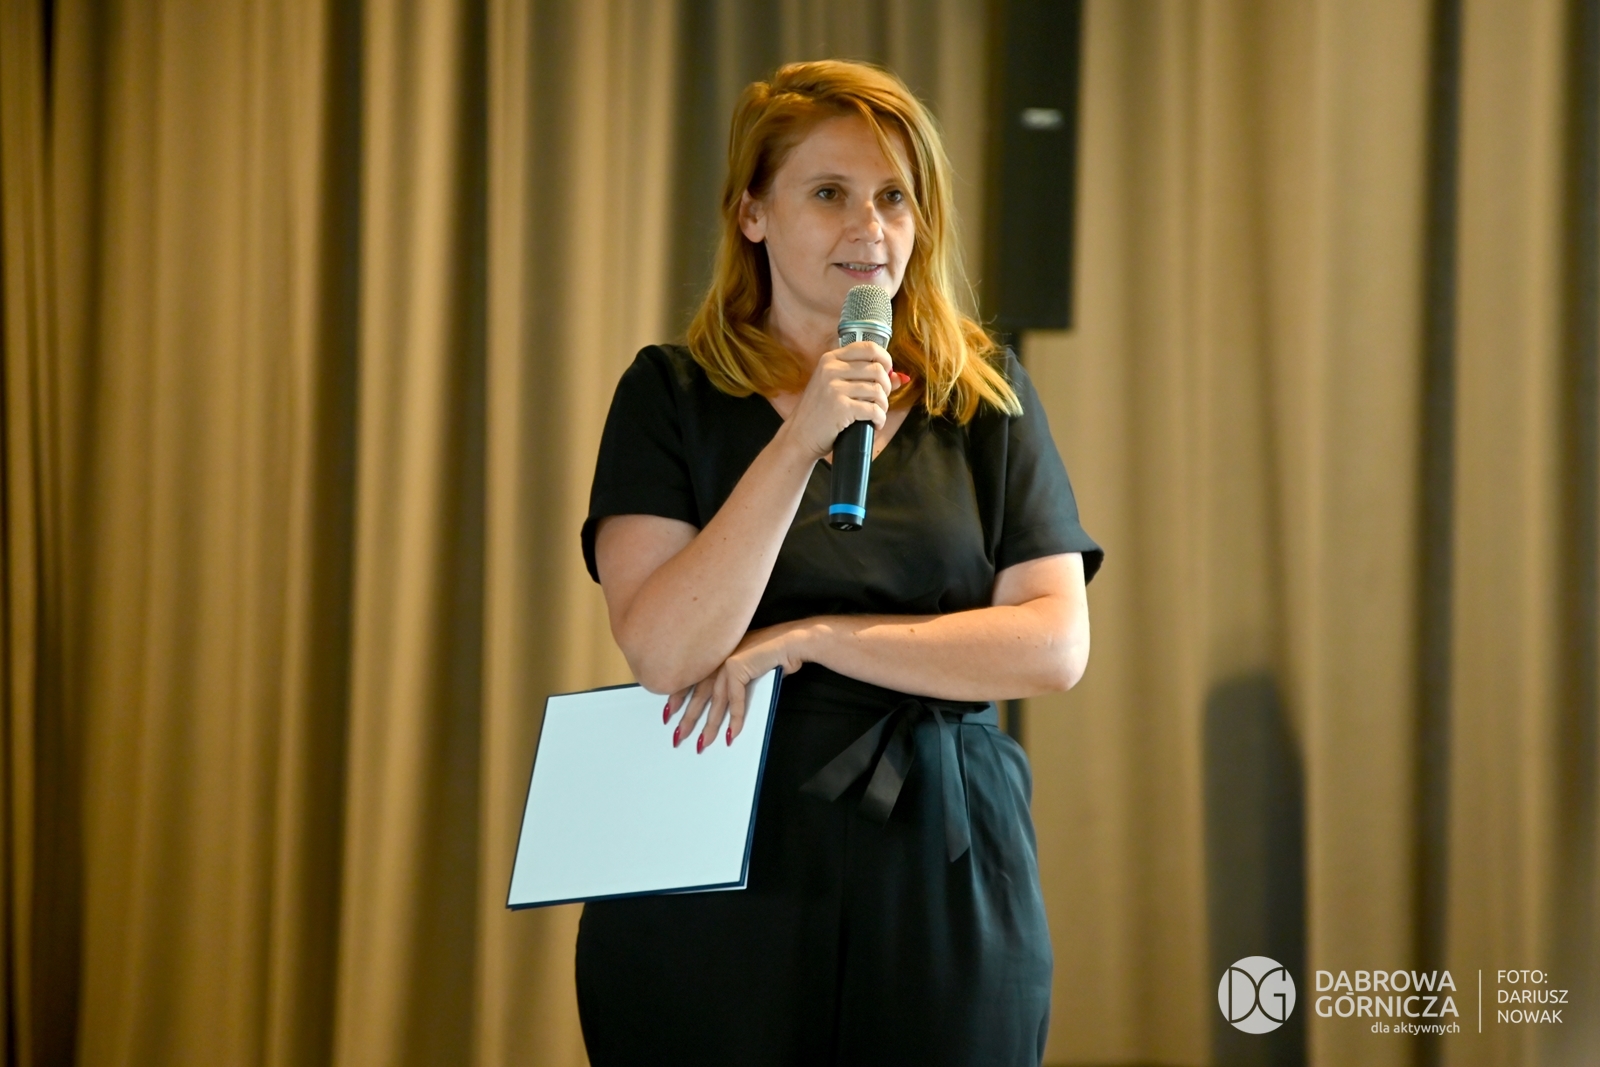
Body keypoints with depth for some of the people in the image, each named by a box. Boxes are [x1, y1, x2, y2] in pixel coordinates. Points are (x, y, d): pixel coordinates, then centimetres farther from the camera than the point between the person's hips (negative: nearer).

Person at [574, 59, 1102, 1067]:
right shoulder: (672, 396, 1)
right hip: (718, 894, -1)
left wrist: (806, 639, -10)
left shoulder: (986, 396, 7)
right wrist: (801, 442, -18)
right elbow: (665, 652, -12)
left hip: (946, 881, 2)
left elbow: (1055, 645, -4)